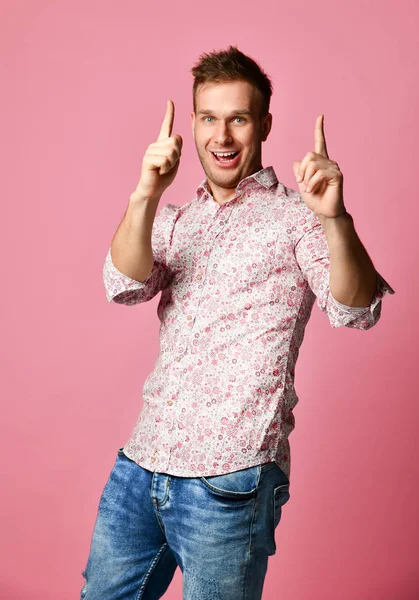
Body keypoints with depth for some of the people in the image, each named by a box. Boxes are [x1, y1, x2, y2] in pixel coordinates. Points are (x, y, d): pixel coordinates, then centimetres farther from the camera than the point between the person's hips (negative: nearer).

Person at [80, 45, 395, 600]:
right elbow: (126, 285, -5)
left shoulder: (293, 215, -3)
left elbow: (356, 311, -16)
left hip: (228, 479, -5)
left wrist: (335, 219, -34)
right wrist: (145, 195, -22)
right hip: (141, 464, 6)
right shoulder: (174, 221, 13)